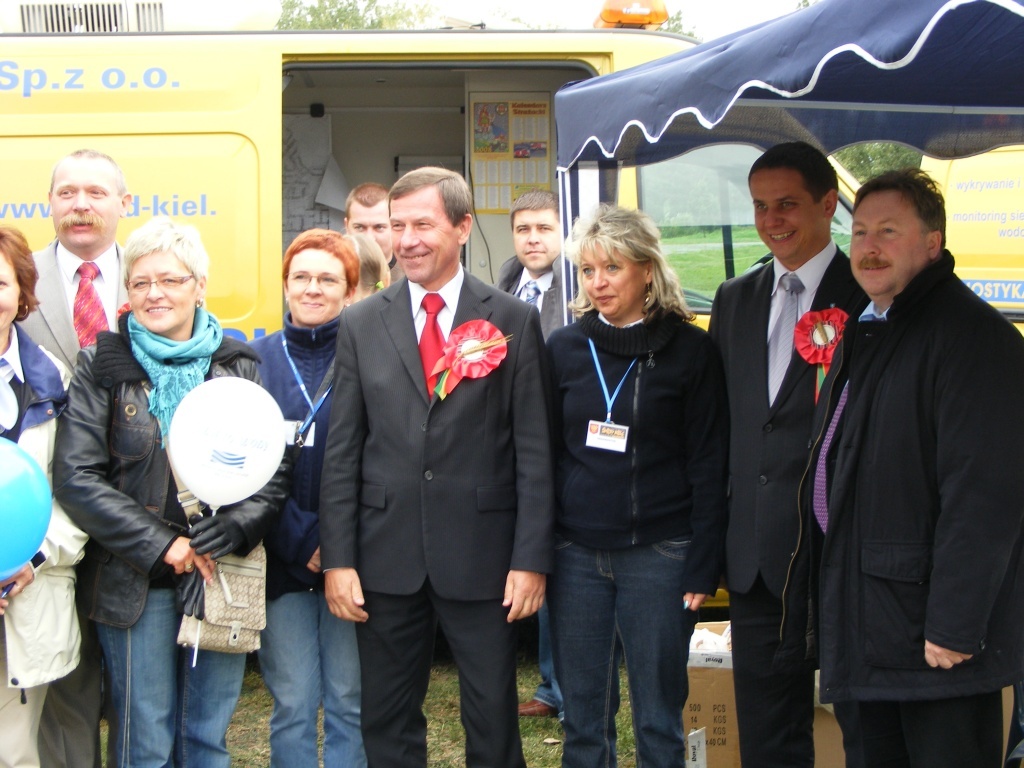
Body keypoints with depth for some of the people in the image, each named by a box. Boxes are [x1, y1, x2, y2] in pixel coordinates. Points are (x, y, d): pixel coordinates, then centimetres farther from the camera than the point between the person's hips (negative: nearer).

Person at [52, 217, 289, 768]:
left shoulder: (237, 364, 7)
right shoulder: (102, 366, 1)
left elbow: (275, 469, 4)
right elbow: (75, 478, -7)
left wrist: (234, 529, -15)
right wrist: (160, 544, -14)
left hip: (225, 574, 2)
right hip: (135, 580, -2)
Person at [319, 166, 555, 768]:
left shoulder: (514, 322, 0)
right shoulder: (362, 324, 6)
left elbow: (535, 452, -2)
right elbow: (342, 452, 5)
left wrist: (531, 559, -7)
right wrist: (338, 559, -1)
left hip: (482, 556, -2)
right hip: (387, 557, 2)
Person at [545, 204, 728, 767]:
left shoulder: (688, 349, -3)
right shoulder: (565, 347, 5)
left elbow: (708, 466, -3)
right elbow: (546, 452, 8)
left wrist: (702, 567, -7)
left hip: (658, 553, -2)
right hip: (575, 553, 3)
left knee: (658, 720, 5)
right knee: (583, 718, 9)